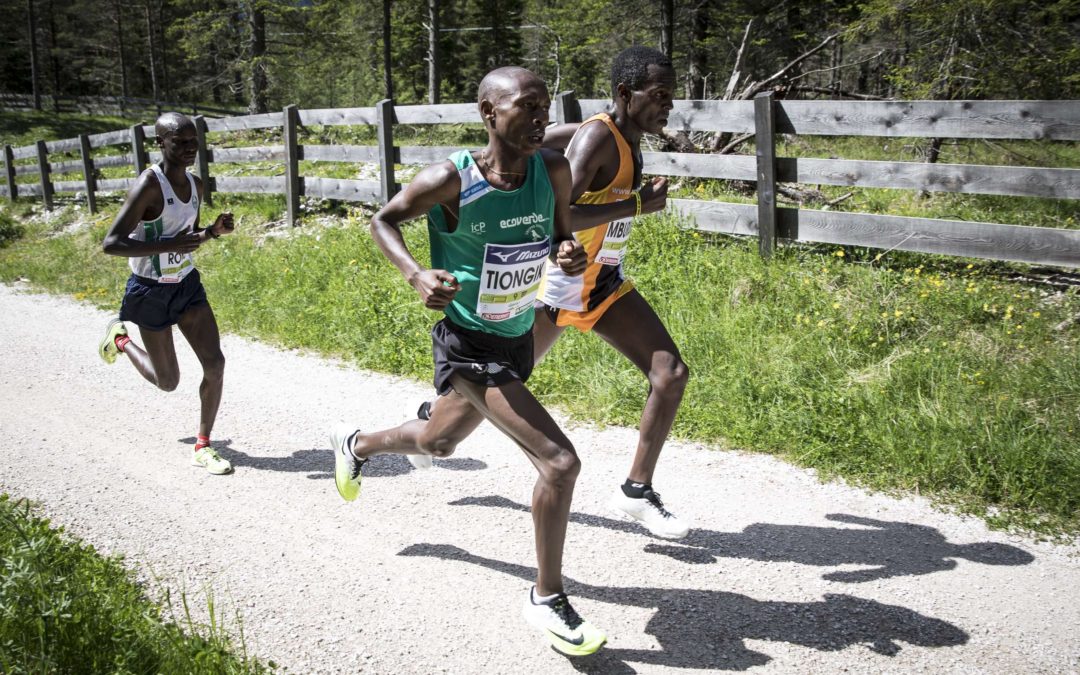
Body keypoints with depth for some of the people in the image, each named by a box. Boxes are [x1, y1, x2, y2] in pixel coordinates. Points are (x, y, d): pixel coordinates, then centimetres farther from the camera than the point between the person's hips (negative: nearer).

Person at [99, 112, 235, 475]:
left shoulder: (195, 184, 1)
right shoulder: (149, 185, -22)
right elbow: (111, 243, -26)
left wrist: (214, 231, -4)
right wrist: (169, 246, -34)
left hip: (188, 284, 6)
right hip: (151, 291, -6)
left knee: (215, 364, -7)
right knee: (168, 382, 9)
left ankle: (202, 447, 8)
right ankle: (120, 339, 39)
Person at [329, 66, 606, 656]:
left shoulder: (554, 171, -9)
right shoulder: (450, 180, -22)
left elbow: (559, 237, 6)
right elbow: (383, 220, -6)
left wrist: (569, 255, -18)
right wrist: (416, 275, -23)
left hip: (518, 341, 7)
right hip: (468, 346, -7)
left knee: (437, 443, 29)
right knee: (559, 462, -18)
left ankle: (355, 444, 61)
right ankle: (547, 599, 3)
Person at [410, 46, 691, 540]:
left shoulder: (630, 140, 5)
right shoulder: (597, 137, -23)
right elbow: (555, 215, -35)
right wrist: (638, 204, -31)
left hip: (606, 285, 8)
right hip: (559, 282, -8)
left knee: (672, 374, -6)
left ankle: (637, 491, 3)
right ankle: (432, 416, 42)